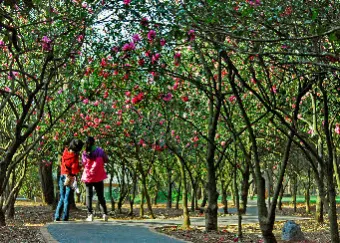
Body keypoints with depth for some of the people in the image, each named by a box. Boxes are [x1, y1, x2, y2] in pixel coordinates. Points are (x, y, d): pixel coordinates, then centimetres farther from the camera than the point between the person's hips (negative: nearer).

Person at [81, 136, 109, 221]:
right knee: (100, 196, 9)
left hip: (88, 177, 0)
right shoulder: (99, 150, -4)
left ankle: (90, 214, -6)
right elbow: (106, 160, 2)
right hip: (98, 177, 0)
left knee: (89, 195, 5)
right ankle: (105, 213, 1)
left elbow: (83, 165, 1)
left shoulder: (84, 154, -2)